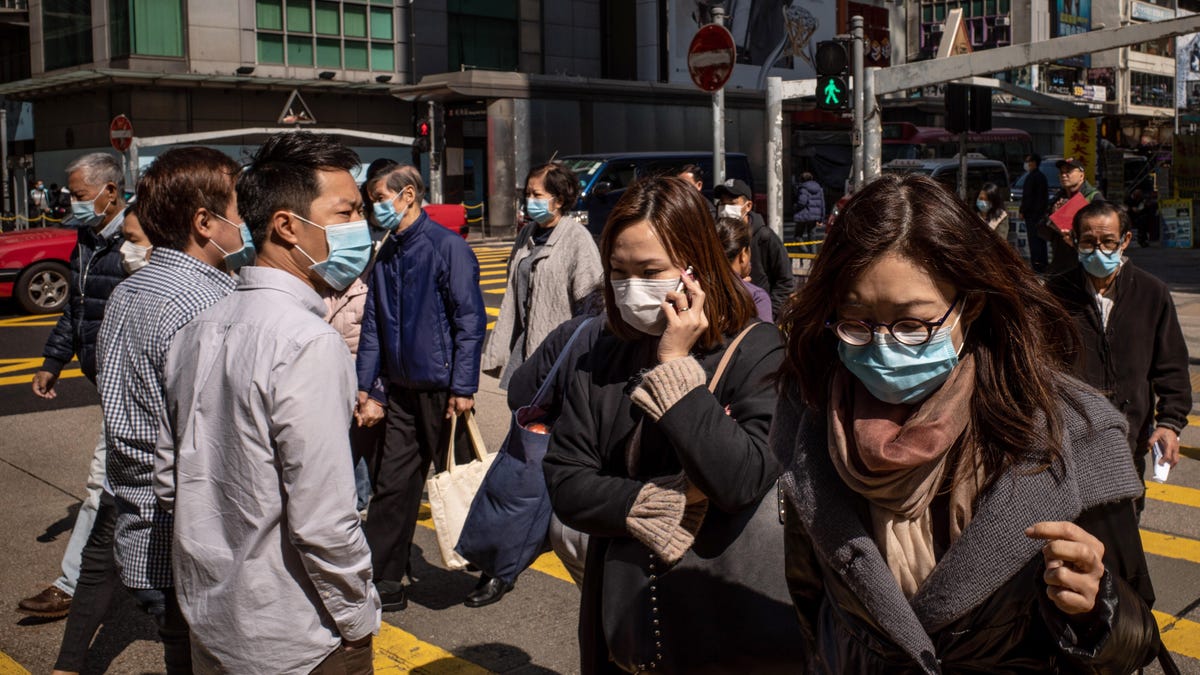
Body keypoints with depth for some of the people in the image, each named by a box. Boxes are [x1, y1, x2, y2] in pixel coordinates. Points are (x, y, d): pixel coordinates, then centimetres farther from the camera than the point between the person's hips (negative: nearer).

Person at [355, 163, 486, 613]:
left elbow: (470, 319, -13)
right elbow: (373, 326, 14)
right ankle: (382, 581, 14)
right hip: (401, 389, 6)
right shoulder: (386, 255, 11)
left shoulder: (446, 246, -10)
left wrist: (463, 387, -17)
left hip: (441, 387, -6)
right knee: (392, 484, 6)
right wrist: (369, 389, 9)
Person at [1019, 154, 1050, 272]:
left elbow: (1027, 196, -17)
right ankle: (1043, 261, 18)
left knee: (1034, 240, -9)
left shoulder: (1031, 177, -14)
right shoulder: (1042, 177, 16)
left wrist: (1022, 211, -11)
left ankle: (1036, 263, -12)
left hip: (1032, 213, -10)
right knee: (1041, 239, 13)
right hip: (1042, 212, 10)